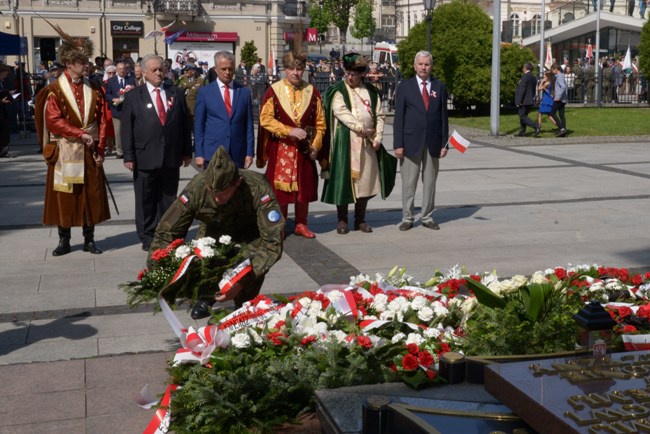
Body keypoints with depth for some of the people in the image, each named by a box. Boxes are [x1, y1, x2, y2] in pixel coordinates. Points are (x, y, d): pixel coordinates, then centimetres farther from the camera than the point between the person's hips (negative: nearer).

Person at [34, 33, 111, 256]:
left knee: (91, 195, 4)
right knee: (64, 196, 2)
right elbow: (53, 121, -11)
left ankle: (89, 240, 14)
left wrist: (100, 148, -3)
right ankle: (64, 241, 11)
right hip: (65, 152, -3)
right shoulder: (55, 90, -4)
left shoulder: (94, 90, 8)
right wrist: (80, 134, -17)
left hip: (90, 152, 3)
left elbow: (102, 121, 5)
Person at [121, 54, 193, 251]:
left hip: (171, 159, 2)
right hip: (145, 159, -2)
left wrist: (187, 152, 6)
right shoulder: (133, 96, 2)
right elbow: (127, 129, -1)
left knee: (168, 200, 9)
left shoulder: (176, 93, 10)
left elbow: (185, 124, 10)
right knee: (146, 201, 5)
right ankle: (147, 238, 13)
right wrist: (129, 157, -7)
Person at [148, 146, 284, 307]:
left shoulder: (258, 189, -38)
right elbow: (165, 233, -23)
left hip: (249, 234, -3)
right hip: (213, 233, 3)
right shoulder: (196, 188, -33)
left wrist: (242, 280, -50)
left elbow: (273, 242, -38)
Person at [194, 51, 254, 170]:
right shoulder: (204, 92, 4)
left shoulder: (244, 92, 8)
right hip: (212, 154, -1)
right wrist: (199, 154, -2)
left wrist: (250, 152, 2)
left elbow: (249, 125, 8)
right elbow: (198, 125, 4)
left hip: (238, 154, 1)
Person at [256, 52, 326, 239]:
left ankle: (301, 224, 20)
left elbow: (320, 122, 7)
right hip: (280, 148, -3)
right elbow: (265, 118, -9)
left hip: (304, 148, 3)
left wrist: (316, 145, -3)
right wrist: (290, 131, -18)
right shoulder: (274, 91, -3)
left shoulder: (312, 92, 5)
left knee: (304, 186, 7)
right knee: (280, 187, 0)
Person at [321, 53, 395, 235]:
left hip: (367, 143, 4)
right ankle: (342, 220, 6)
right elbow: (340, 112, -12)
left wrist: (378, 137, -3)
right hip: (345, 142, -3)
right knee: (344, 178, -3)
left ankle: (360, 219, 15)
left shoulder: (371, 92, 13)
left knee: (365, 179, 5)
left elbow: (379, 116, 10)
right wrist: (360, 128, -17)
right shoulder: (338, 91, 2)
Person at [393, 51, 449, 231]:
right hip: (411, 142, -2)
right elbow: (399, 117, -1)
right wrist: (398, 144, -8)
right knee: (408, 183, 2)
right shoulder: (405, 87, 2)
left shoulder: (440, 87, 8)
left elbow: (443, 116, 7)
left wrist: (444, 143, 1)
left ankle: (427, 217, 17)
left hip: (433, 142, 2)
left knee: (430, 182, 8)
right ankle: (407, 218, 11)